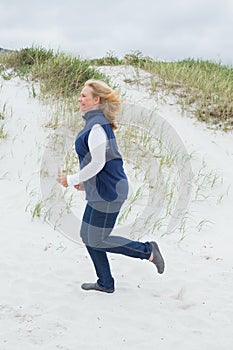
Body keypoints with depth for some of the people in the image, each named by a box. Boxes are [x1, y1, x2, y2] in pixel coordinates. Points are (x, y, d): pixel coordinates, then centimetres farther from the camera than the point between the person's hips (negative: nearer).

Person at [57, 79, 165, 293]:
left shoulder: (96, 126, -18)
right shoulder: (99, 123, 14)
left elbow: (98, 163, -24)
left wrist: (72, 179, -13)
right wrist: (85, 181, 18)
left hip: (107, 191, -10)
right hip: (102, 189, 10)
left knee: (98, 241, -3)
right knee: (87, 235, 14)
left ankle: (147, 251, 6)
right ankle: (105, 283, 23)